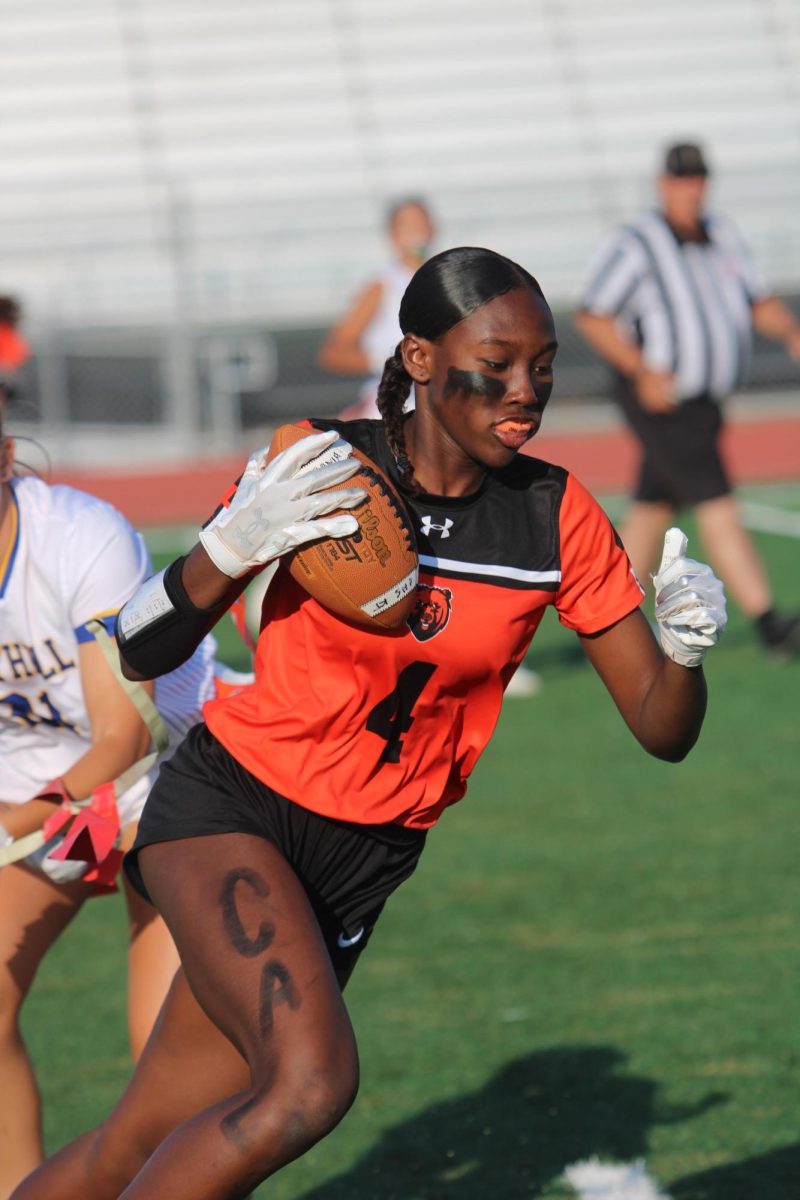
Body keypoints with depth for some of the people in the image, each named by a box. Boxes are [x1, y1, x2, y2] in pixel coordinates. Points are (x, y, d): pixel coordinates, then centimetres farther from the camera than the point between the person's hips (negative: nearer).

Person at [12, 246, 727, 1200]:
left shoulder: (558, 518, -6)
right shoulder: (316, 466, -14)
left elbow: (661, 731, -3)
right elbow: (140, 656, -8)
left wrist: (684, 649, -25)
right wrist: (230, 550, -27)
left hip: (364, 863, 4)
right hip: (227, 807, -4)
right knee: (312, 1081, -28)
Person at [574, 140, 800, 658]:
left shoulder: (722, 236, 7)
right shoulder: (635, 245, -13)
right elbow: (592, 317, -11)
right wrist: (641, 369, -23)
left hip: (702, 402, 8)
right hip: (659, 402, -8)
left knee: (653, 511, 16)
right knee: (719, 509, -14)